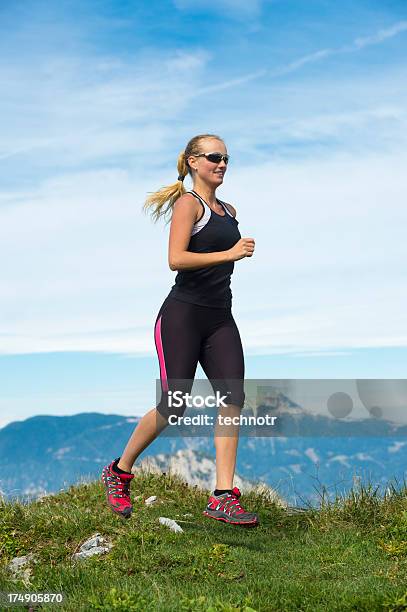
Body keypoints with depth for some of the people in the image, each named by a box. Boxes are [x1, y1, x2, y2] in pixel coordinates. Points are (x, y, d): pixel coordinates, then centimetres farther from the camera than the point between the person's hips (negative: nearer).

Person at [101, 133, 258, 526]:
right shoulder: (188, 202, -6)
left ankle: (223, 497, -4)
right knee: (173, 407, -4)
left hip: (220, 318, 7)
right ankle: (118, 472, 19)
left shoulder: (228, 210, 18)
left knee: (233, 399, -7)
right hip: (182, 315, -7)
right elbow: (175, 259, -19)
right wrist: (228, 254, -22)